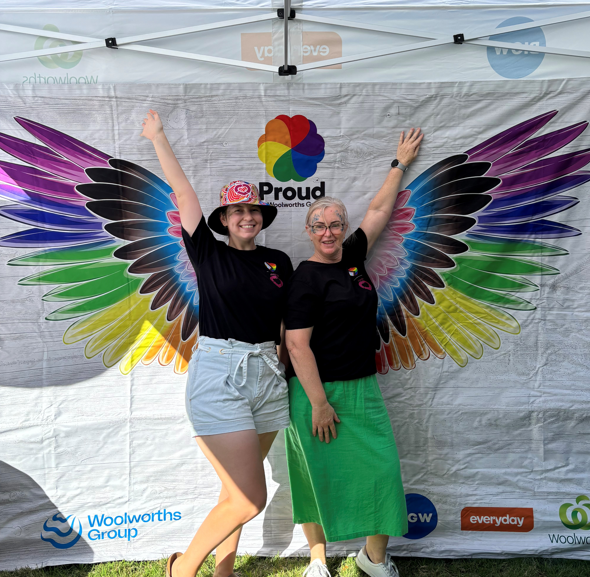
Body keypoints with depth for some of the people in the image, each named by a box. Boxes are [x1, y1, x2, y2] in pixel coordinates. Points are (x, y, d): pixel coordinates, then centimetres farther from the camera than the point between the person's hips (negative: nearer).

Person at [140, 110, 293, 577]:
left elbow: (292, 322, 15)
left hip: (268, 377, 4)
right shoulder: (209, 253, 1)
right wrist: (158, 136, 11)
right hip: (218, 375, -4)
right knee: (250, 498, -7)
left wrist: (287, 368, 11)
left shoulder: (278, 261, 11)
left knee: (237, 491, 14)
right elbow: (183, 191, 3)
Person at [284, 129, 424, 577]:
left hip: (363, 388, 6)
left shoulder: (352, 256, 7)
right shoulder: (307, 278, -12)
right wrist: (319, 403, -17)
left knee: (381, 466, 4)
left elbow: (379, 210, 19)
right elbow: (297, 345, -16)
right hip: (318, 391, -6)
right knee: (318, 474, 6)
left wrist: (401, 164, 27)